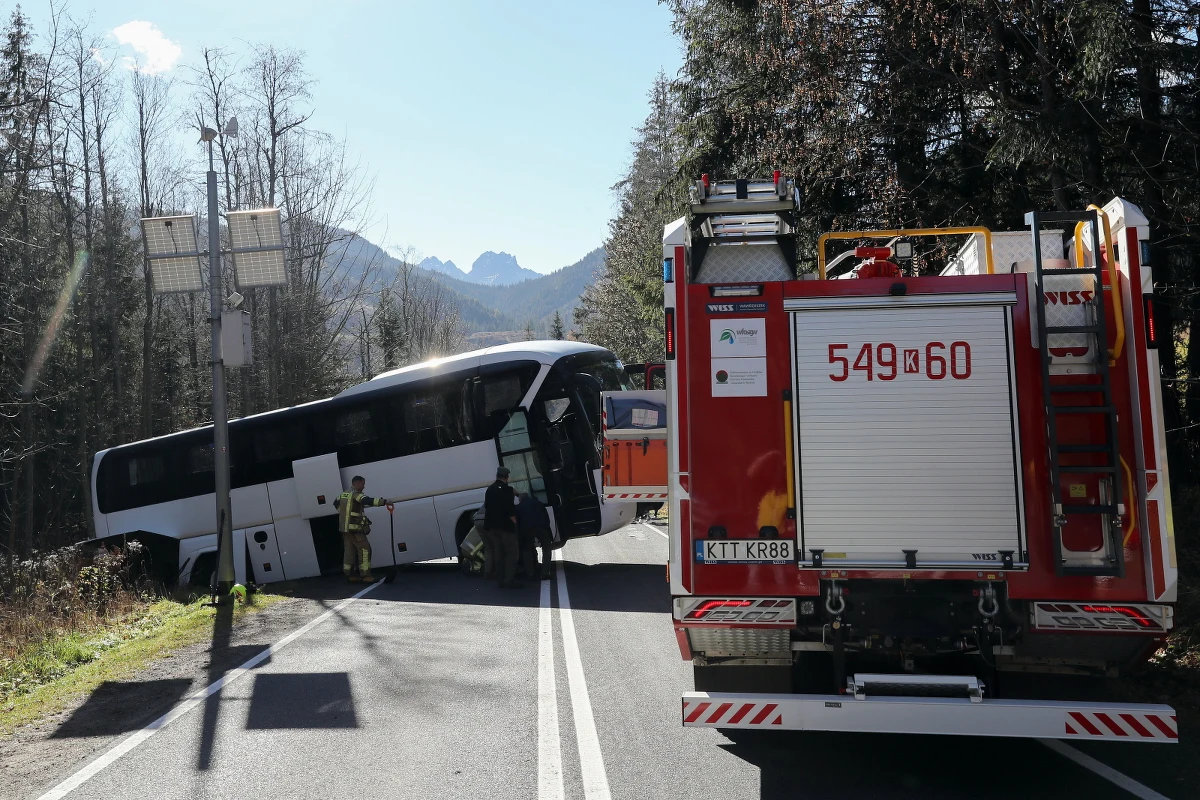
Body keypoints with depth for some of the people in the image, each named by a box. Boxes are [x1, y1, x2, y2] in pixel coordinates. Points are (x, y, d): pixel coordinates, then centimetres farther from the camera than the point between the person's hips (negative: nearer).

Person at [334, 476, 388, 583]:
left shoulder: (343, 494, 15)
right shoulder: (356, 494, -12)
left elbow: (335, 503, 32)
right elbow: (368, 501, -29)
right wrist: (384, 501, -36)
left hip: (344, 528, 9)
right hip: (354, 528, -9)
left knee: (349, 550, 13)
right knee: (364, 549, -6)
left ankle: (349, 575, 17)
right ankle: (365, 575, -10)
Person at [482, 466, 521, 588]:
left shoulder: (490, 490, 12)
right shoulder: (506, 490, -12)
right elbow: (510, 511, -18)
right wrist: (515, 523, -9)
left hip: (491, 526, 7)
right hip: (505, 526, -7)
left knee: (498, 553, 13)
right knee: (511, 553, -2)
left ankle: (501, 579, 14)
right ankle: (509, 580, -8)